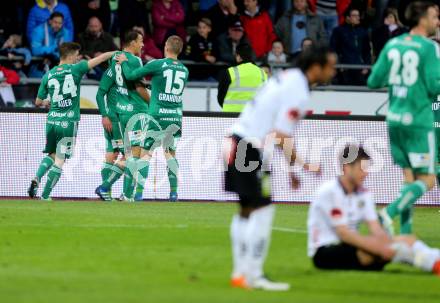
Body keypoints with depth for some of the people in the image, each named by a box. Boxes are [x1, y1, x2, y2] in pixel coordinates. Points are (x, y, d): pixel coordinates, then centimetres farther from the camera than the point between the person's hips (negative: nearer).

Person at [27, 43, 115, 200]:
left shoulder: (48, 75, 5)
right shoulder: (75, 69, -4)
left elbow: (38, 102, 14)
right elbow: (101, 58, -1)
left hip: (52, 121, 4)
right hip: (68, 122, -4)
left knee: (52, 155, 22)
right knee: (59, 160, 2)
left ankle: (36, 179, -1)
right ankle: (45, 196, -2)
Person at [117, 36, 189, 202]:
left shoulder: (157, 65, -7)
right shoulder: (184, 70, 8)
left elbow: (130, 75, -5)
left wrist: (124, 62, 14)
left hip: (157, 115, -4)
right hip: (176, 116, 4)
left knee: (146, 153, 0)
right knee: (171, 153, 16)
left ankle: (139, 193, -7)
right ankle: (174, 192, 11)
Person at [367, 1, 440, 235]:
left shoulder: (392, 45, 8)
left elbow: (373, 82, 8)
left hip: (395, 119, 7)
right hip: (418, 120, -7)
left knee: (409, 176, 12)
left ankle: (406, 232, 7)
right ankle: (389, 213, -18)